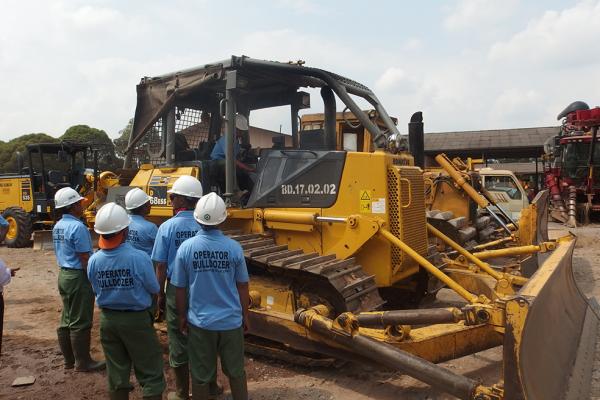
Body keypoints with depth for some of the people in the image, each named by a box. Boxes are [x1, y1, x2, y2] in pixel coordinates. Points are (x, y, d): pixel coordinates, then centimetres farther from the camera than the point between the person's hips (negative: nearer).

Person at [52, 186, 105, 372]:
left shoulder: (57, 226, 9)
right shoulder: (77, 227, -20)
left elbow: (61, 253, 15)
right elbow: (85, 259, -20)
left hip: (63, 274, 9)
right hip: (78, 277, -9)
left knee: (67, 320, 16)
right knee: (80, 322, 1)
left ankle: (69, 359, 26)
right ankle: (82, 362, 11)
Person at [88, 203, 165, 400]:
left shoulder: (94, 261, -10)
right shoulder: (139, 257, -23)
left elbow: (97, 290, 3)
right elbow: (154, 289, -11)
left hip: (108, 319, 5)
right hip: (137, 319, -4)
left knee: (116, 373, 18)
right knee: (150, 374, 9)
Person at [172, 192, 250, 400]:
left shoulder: (186, 247, -12)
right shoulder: (233, 247, -13)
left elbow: (180, 289, -4)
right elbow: (242, 287, -4)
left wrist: (182, 316, 12)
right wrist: (245, 315, 10)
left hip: (199, 321, 0)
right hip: (231, 320, 0)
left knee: (201, 375, 15)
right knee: (235, 370, 19)